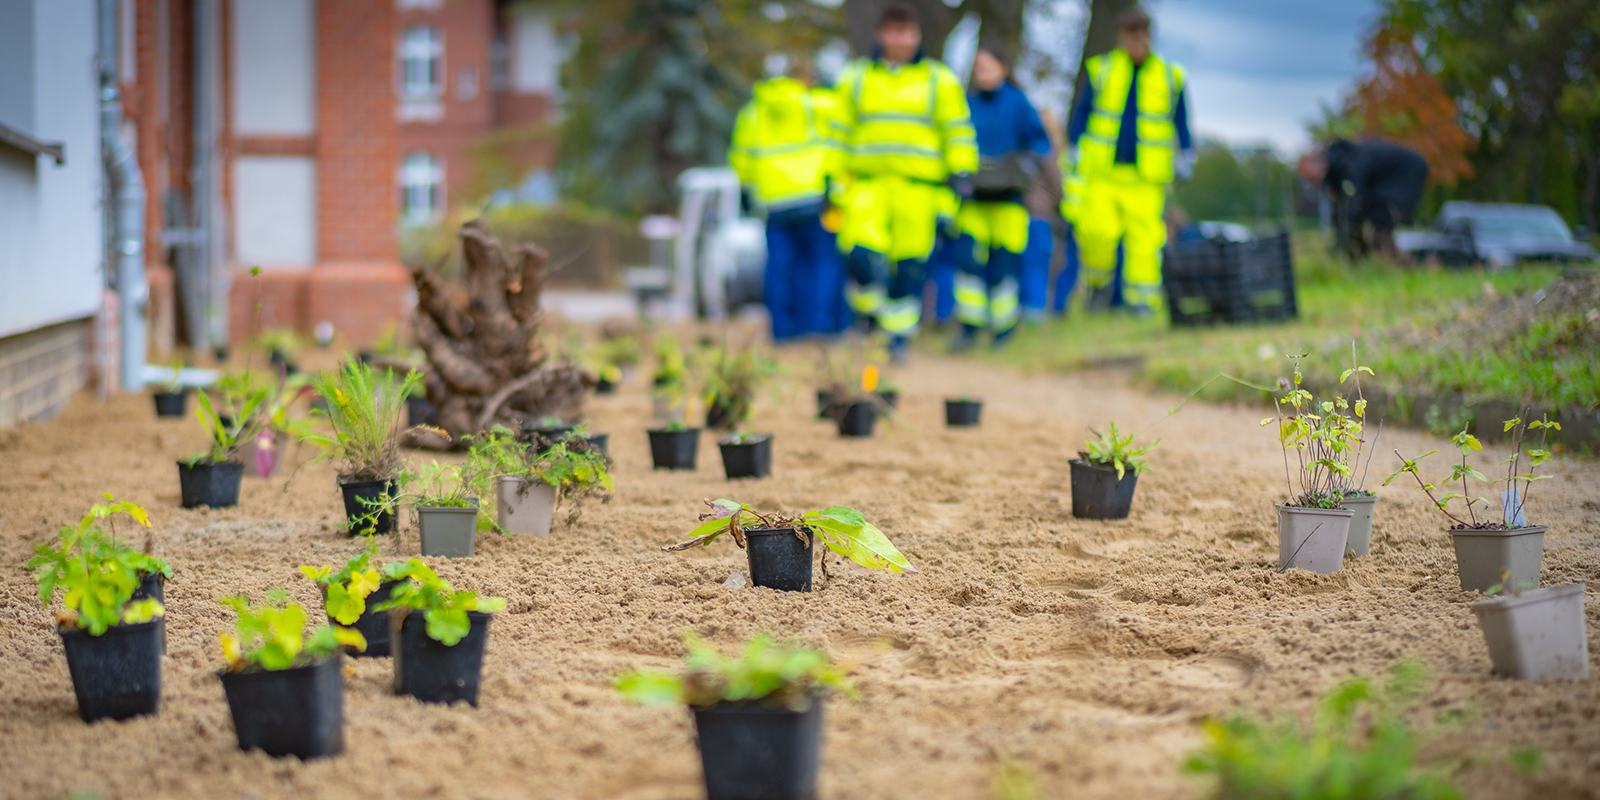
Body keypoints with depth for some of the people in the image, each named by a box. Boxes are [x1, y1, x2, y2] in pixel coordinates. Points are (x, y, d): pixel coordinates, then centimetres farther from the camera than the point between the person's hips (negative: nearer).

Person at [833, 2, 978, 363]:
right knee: (862, 251, -17)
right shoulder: (855, 78, 14)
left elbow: (958, 130, 10)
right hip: (868, 182, 1)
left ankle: (899, 334, 12)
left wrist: (962, 171, -1)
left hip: (918, 186, -1)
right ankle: (870, 303, 13)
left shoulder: (938, 80, 10)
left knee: (909, 264, -2)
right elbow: (841, 131, 18)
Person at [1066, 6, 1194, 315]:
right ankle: (1098, 281, 13)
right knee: (1098, 230, -13)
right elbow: (1080, 114, 13)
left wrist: (1185, 156, 11)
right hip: (1102, 172, -1)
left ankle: (1143, 297, -3)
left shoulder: (1169, 77, 10)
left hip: (1145, 177, 1)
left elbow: (1181, 122, 18)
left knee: (1144, 234, -9)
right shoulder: (1101, 70, 7)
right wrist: (1076, 151, 8)